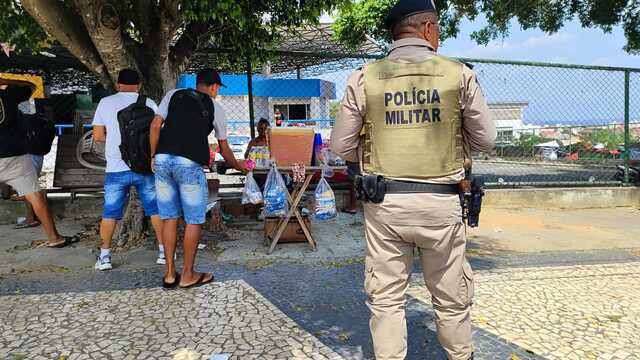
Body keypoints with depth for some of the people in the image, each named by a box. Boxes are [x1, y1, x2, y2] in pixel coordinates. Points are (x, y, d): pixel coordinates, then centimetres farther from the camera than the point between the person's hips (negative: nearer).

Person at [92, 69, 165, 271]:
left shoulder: (106, 103, 3)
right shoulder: (149, 104, 2)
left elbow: (98, 136, 3)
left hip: (117, 169, 0)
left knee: (110, 212, 10)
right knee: (155, 209, 11)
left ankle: (105, 256, 13)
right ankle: (163, 251, 15)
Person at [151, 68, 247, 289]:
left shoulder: (173, 95, 16)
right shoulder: (215, 108, 12)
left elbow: (155, 125, 5)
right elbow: (224, 149, 18)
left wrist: (153, 156, 12)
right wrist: (239, 167, 33)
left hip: (162, 160, 4)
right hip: (189, 164, -4)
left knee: (169, 218, 11)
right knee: (194, 221, 7)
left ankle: (170, 274, 17)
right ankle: (187, 275, 13)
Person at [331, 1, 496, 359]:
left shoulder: (364, 78, -1)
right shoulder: (458, 73, -2)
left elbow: (342, 146, 2)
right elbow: (485, 139, 4)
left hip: (384, 202, 0)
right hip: (441, 201, 0)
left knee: (386, 298, 12)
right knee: (452, 297, 18)